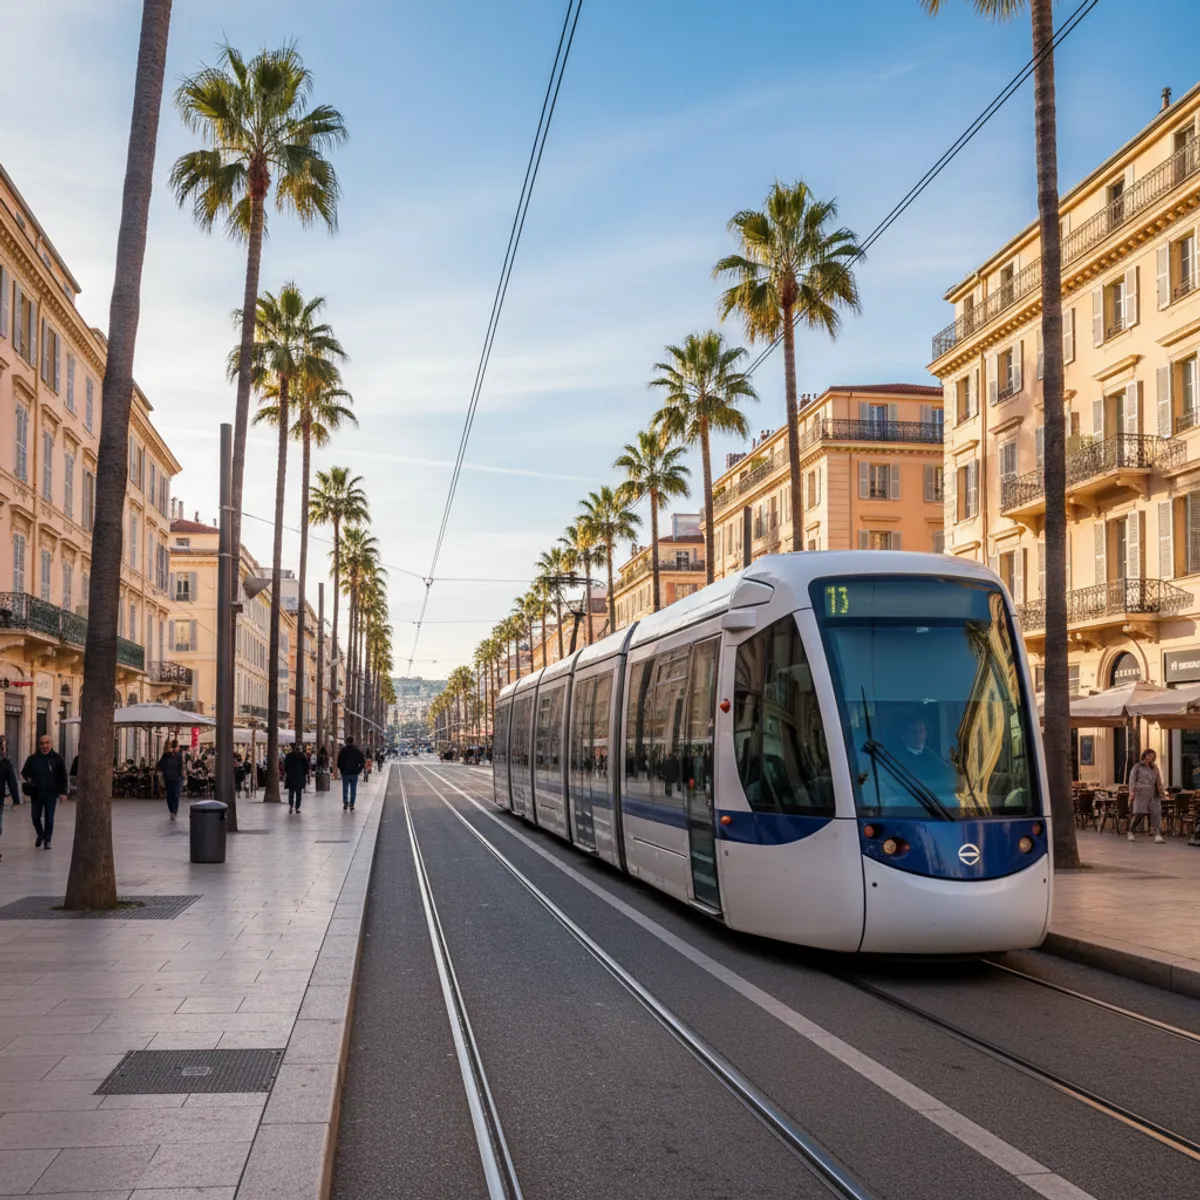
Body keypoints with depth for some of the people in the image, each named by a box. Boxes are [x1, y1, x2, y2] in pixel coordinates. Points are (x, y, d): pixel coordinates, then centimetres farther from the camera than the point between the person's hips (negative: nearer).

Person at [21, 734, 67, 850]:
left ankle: (47, 839, 15)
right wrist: (28, 780, -7)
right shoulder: (32, 759, 0)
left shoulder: (57, 758, -3)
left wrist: (63, 792, -4)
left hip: (51, 793, -2)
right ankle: (40, 834, 34)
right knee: (35, 816, 8)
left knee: (49, 818, 3)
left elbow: (63, 777, 0)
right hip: (36, 793, 2)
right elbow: (24, 773, 14)